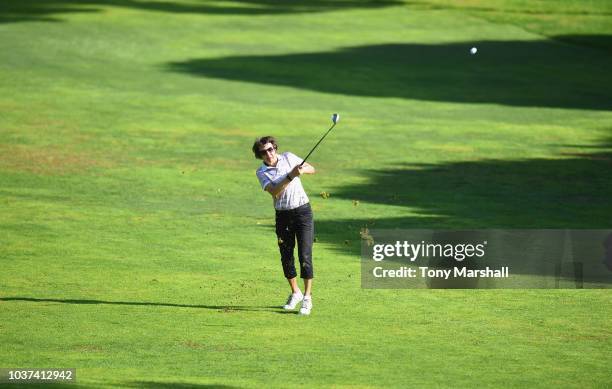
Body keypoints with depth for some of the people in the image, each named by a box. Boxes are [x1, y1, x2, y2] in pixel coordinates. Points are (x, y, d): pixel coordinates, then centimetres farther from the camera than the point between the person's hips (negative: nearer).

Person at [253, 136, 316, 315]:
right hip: (283, 215, 1)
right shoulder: (261, 172, -4)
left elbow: (312, 169, 7)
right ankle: (295, 293, 28)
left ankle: (307, 298, -5)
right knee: (286, 256, 7)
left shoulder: (288, 157, 0)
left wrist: (303, 169, -15)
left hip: (302, 211, -1)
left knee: (305, 255, -9)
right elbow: (274, 191, -19)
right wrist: (291, 176, -30)